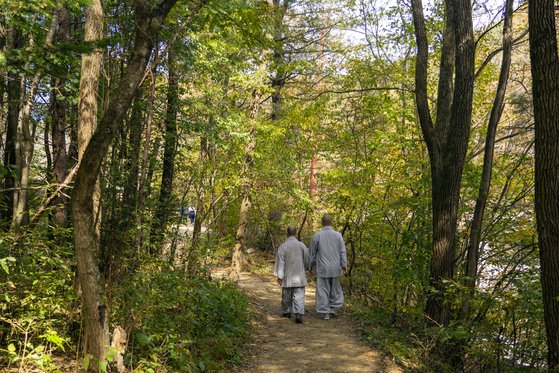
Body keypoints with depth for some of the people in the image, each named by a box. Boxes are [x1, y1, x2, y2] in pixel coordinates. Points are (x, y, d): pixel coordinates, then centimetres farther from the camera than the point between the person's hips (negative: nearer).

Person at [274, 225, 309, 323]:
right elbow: (307, 260, 5)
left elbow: (280, 262, -9)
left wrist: (279, 276, -5)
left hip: (287, 276, 0)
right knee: (299, 296, -2)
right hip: (299, 276, 0)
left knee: (286, 295, 15)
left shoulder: (283, 246, -8)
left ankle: (286, 312, 30)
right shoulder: (302, 245, -3)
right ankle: (299, 314, -16)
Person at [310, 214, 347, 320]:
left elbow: (312, 252, 2)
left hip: (322, 268, -1)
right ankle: (333, 308, 15)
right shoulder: (338, 235, -2)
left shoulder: (317, 235, -4)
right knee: (335, 289, 18)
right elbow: (342, 252, -4)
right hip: (335, 268, 1)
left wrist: (312, 265, 14)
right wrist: (344, 265, -1)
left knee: (323, 290, 5)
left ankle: (325, 313, 6)